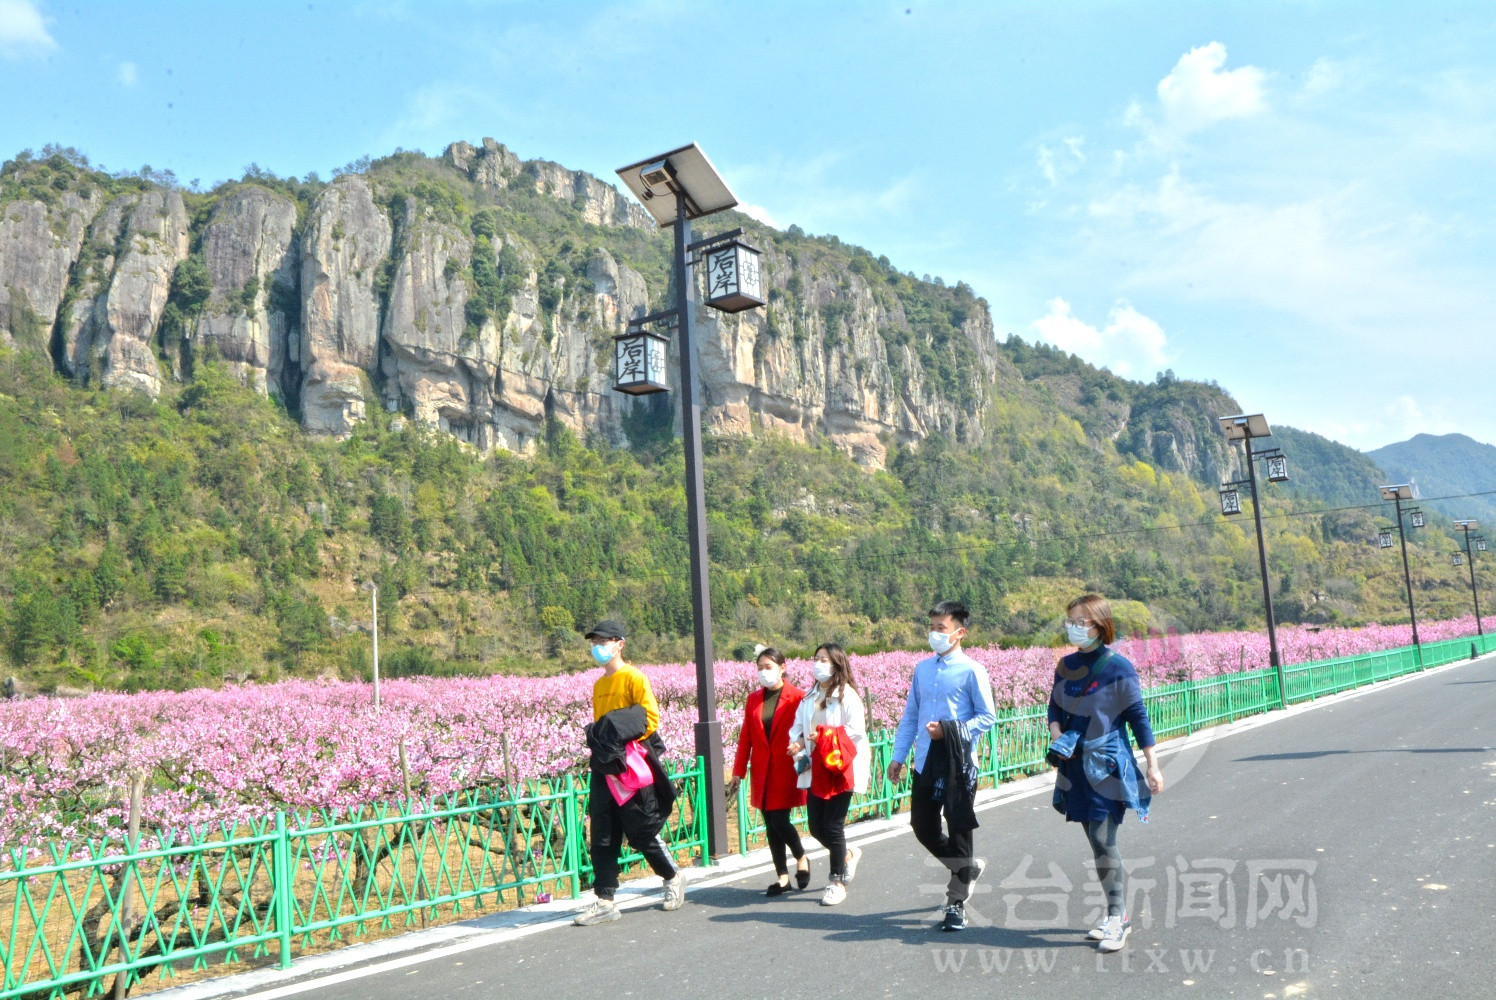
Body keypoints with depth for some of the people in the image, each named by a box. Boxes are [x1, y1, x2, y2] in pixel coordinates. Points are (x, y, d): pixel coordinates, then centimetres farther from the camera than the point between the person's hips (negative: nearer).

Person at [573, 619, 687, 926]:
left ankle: (673, 877, 24)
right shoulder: (599, 685, 16)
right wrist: (598, 742, 8)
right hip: (605, 769, 7)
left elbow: (651, 717, -13)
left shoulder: (634, 677, -7)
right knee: (603, 837, 4)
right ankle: (605, 901, 10)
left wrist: (623, 741, -20)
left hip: (632, 768, -7)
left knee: (643, 831, 2)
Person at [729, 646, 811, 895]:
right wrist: (738, 772, 8)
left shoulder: (798, 698, -5)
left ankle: (801, 858, 19)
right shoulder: (753, 699, 9)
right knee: (771, 826, 7)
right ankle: (783, 878, 18)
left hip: (786, 771, -5)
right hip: (762, 773, 5)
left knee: (779, 822, -9)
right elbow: (745, 738, 10)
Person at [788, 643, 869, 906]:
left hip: (840, 769, -6)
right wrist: (798, 742, -5)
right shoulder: (810, 697, 13)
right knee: (815, 827, 6)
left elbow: (856, 731, -15)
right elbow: (798, 725, 16)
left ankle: (837, 882, 13)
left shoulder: (847, 695, -9)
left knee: (832, 826, -4)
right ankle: (848, 855, 36)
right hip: (815, 770, 7)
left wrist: (823, 735, -20)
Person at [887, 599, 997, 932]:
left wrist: (950, 730, -18)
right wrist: (898, 756, 11)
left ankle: (956, 905, 14)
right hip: (925, 763, 6)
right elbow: (910, 715, 15)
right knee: (923, 828, 10)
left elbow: (987, 717, -5)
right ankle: (970, 867, 36)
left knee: (959, 830, 1)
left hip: (958, 763, -6)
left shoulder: (971, 670, -7)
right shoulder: (922, 669, 10)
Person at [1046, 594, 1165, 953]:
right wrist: (1057, 739, -5)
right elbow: (1055, 708, 15)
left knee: (1103, 839, -9)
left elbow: (1138, 717, -5)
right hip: (1076, 765, 6)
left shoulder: (1118, 667, -9)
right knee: (1097, 840, 11)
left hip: (1108, 764, -6)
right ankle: (1119, 913, 24)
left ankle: (1116, 919, 2)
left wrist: (1153, 766, -5)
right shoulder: (1066, 665, 6)